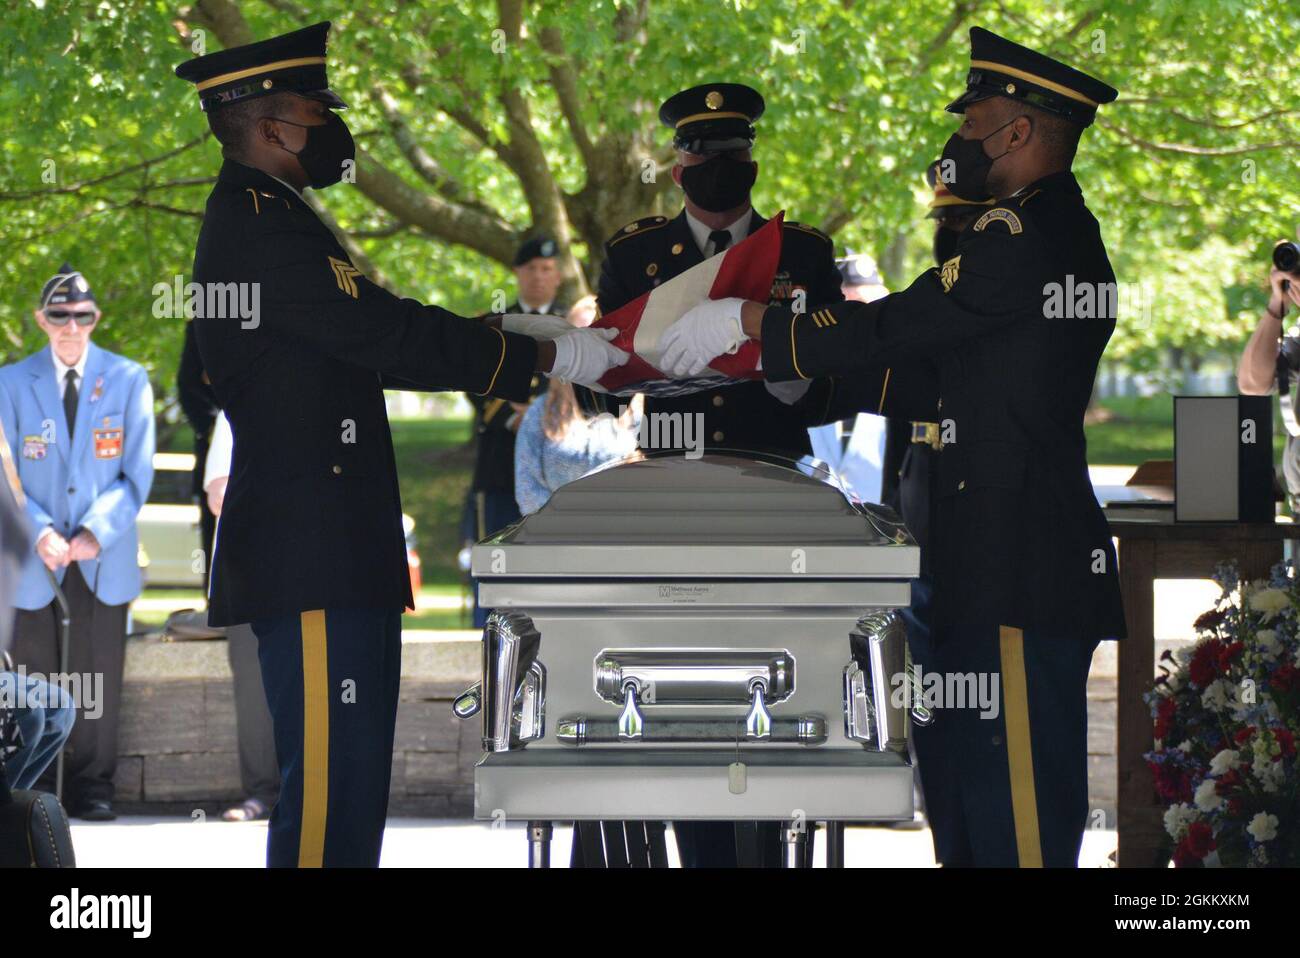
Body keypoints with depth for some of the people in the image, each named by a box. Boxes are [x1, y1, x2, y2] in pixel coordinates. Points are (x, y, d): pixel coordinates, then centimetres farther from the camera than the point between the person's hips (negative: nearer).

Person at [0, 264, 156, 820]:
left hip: (103, 557, 0)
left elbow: (137, 472, 1)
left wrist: (97, 532, -13)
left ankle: (91, 786, 11)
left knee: (98, 677, 2)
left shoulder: (128, 381, 4)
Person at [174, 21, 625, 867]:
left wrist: (492, 338, 12)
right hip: (310, 556, -11)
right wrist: (545, 357, -11)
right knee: (330, 776, -10)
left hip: (339, 555, 11)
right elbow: (392, 336, -18)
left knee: (352, 774, 14)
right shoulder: (262, 231, -15)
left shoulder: (252, 221, 19)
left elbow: (368, 345, 21)